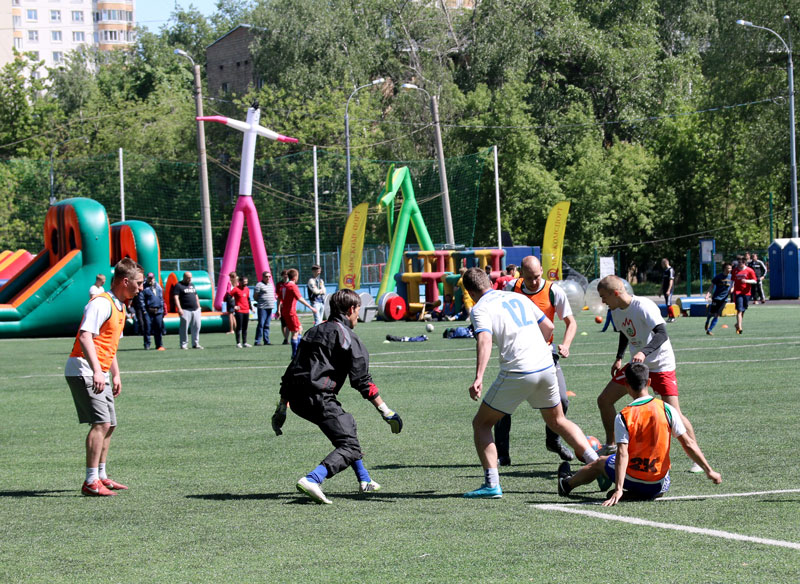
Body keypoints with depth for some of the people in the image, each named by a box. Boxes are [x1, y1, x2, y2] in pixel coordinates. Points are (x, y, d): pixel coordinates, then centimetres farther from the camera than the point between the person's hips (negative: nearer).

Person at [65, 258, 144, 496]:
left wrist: (115, 375, 25)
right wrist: (96, 371, -34)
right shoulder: (101, 303, -15)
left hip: (100, 374, 10)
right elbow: (85, 336, -26)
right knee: (101, 423, -16)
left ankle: (101, 477, 23)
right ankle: (91, 482, -15)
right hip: (84, 371, -10)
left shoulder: (119, 307, 16)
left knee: (109, 425, 13)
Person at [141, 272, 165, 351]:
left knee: (158, 328, 5)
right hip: (148, 311, -4)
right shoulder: (144, 287, 1)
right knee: (147, 327, -7)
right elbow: (142, 300, -4)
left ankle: (159, 345, 11)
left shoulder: (158, 287, 17)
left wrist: (162, 308, 15)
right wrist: (144, 310, -12)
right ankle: (147, 345, -2)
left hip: (158, 311, 4)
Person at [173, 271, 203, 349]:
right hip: (185, 310, -6)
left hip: (195, 310, 7)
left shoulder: (192, 285, 21)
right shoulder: (178, 286, -2)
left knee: (196, 327, 4)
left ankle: (195, 344, 11)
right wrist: (179, 309, -18)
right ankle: (183, 344, -1)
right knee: (184, 328, -6)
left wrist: (198, 308, 21)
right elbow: (176, 297, -9)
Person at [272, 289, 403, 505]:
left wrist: (281, 409, 28)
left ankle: (364, 480, 35)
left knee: (347, 424, 30)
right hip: (318, 397, -9)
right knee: (350, 447, -12)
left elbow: (292, 370, 25)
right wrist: (386, 412, -4)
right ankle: (312, 480, -35)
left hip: (296, 398, 9)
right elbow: (362, 381, -6)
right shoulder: (346, 336, 0)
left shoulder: (314, 331, 25)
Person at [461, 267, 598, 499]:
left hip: (517, 373, -6)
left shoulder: (480, 308, -1)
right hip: (546, 367, 6)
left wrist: (478, 378, -29)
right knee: (557, 420, 25)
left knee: (481, 423, 8)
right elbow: (548, 327, 22)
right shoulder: (517, 297, 18)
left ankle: (492, 484, -3)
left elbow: (485, 340, -19)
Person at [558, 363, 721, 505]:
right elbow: (688, 444, -8)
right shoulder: (666, 409, -8)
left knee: (600, 462, 28)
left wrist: (618, 489, -24)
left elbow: (622, 453, -21)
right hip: (658, 486, 1)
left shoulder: (623, 417, -14)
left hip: (632, 480, -1)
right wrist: (709, 471, -2)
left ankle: (567, 484, 49)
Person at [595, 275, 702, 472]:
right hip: (636, 365, 8)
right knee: (604, 400, 7)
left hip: (661, 365, -8)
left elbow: (662, 334, -33)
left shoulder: (644, 306, -24)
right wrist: (619, 358, 13)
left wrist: (644, 352, -47)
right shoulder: (616, 311, 2)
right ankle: (610, 447, 25)